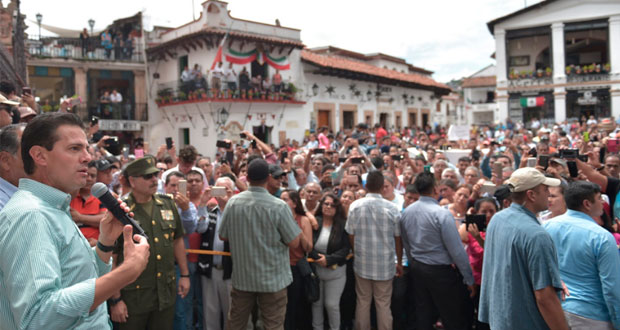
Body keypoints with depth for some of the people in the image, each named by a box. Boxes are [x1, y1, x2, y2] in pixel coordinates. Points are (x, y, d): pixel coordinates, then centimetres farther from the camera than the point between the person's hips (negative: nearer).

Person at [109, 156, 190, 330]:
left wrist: (185, 275, 13)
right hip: (133, 295, -4)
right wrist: (116, 299, -10)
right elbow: (111, 258, -9)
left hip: (166, 292, 4)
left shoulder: (168, 204, 3)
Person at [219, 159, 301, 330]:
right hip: (273, 278, -3)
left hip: (241, 276, 4)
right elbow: (294, 242, -14)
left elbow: (223, 236, 3)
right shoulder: (279, 206, -19)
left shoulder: (232, 202, -8)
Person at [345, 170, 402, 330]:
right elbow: (398, 238, -2)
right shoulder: (392, 207, -10)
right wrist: (399, 262, 12)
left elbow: (351, 236, 0)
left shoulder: (355, 206, -7)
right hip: (385, 263, -1)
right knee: (383, 305, 9)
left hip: (362, 262, 1)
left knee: (362, 303, 14)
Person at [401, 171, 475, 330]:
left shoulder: (406, 212, 0)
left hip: (416, 269, 7)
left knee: (423, 314, 17)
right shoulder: (442, 214, -21)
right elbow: (456, 250, -18)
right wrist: (469, 279, -9)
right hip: (440, 271, -7)